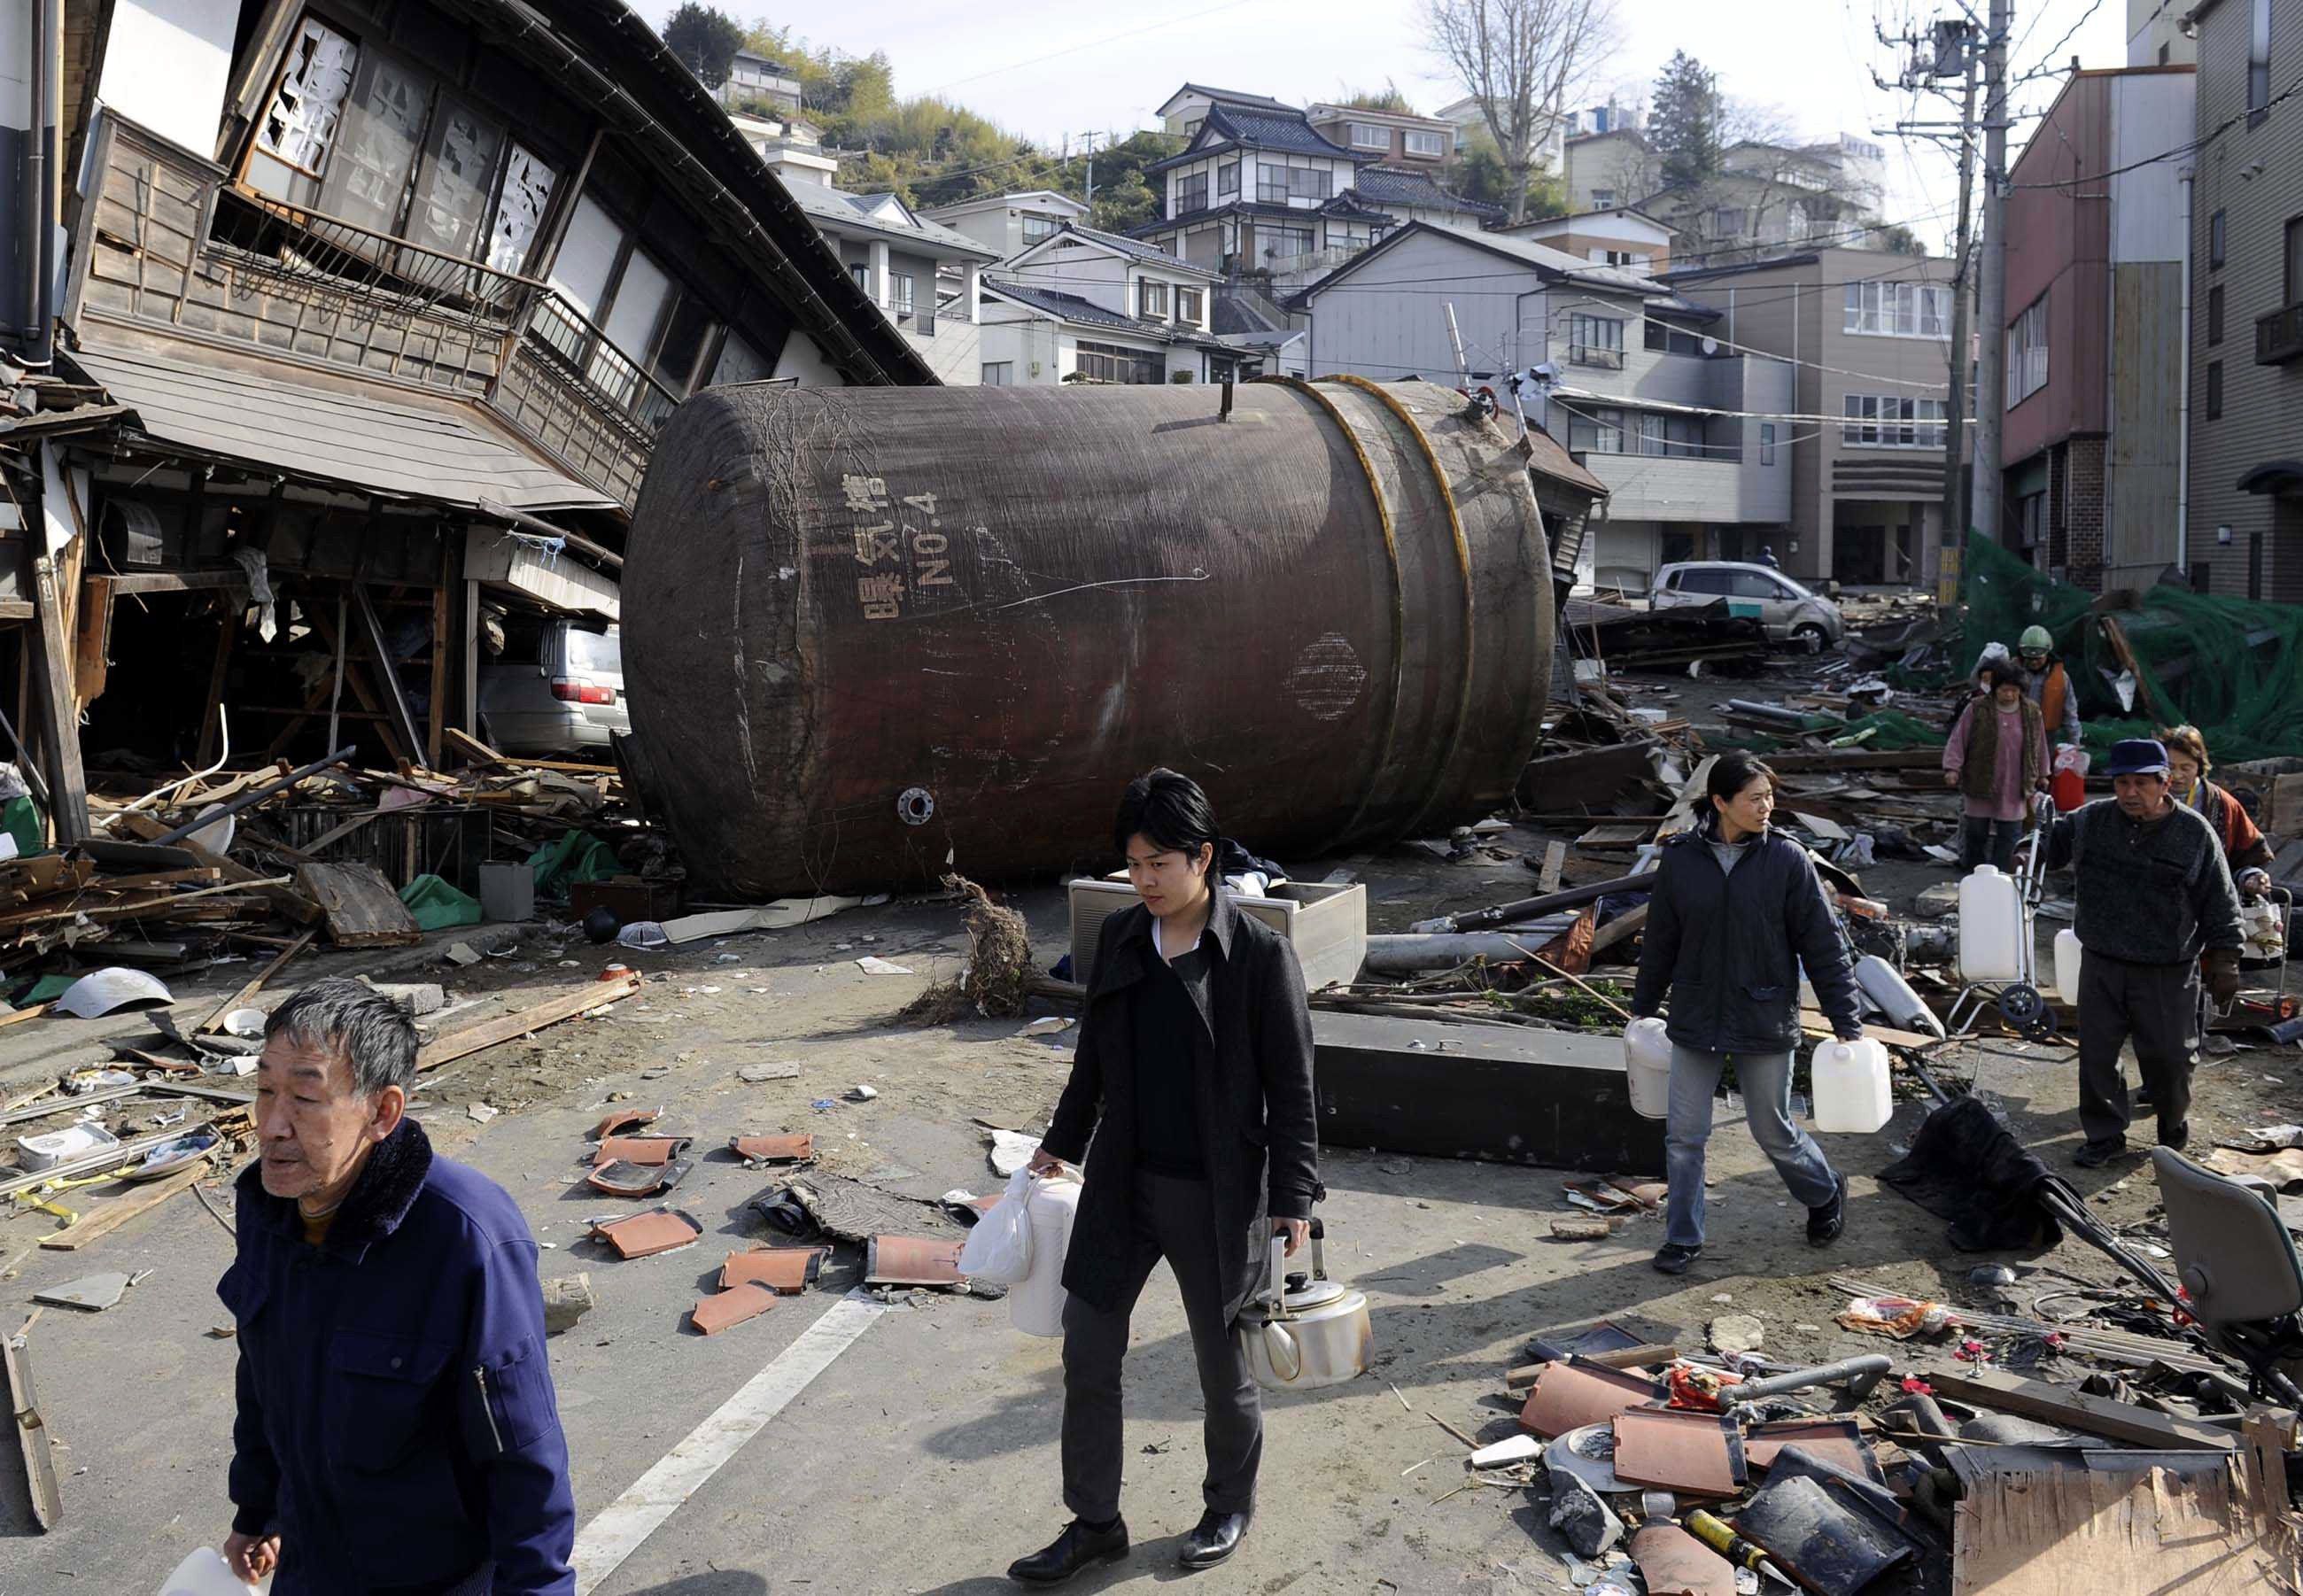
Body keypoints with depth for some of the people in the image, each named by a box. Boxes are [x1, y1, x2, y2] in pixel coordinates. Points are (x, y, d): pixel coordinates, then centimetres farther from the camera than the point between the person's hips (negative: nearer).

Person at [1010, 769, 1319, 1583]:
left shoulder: (1260, 954, -15)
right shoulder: (1120, 938, 1)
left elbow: (1292, 1087, -11)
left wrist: (1292, 1198, -11)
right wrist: (1061, 1144, 18)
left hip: (1216, 1194, -5)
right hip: (1122, 1183, 5)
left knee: (1223, 1363, 13)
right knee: (1087, 1354, 10)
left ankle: (1230, 1508, 38)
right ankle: (1094, 1523, 29)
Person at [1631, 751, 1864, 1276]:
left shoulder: (1788, 860, -9)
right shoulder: (1681, 859, -5)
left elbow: (1824, 947, -5)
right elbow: (1660, 942, 7)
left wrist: (1848, 1024, -5)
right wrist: (1642, 1008, 15)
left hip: (1765, 1026, -2)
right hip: (1695, 1023, 2)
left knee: (1774, 1132, 13)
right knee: (1684, 1135, 5)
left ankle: (1826, 1194, 42)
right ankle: (1683, 1237, 21)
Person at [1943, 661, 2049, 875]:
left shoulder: (2032, 712, 3)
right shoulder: (1977, 710, -6)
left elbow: (2039, 745, 15)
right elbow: (1958, 740, -4)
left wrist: (2041, 775, 21)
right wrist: (1952, 767, -14)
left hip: (2014, 788, 2)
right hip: (1981, 784, -2)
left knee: (2009, 834, 4)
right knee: (1977, 831, 5)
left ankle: (2001, 875, 14)